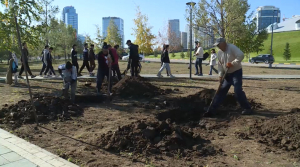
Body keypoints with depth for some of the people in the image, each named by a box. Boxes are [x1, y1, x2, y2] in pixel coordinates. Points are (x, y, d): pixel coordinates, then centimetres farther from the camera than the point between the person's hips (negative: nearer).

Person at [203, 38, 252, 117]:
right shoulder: (219, 53, 6)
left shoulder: (232, 47, -16)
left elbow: (241, 55, -28)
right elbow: (220, 65, 8)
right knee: (221, 91, 4)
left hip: (236, 73, -7)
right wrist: (220, 75, -1)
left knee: (238, 91, -13)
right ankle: (212, 110, 5)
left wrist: (232, 63, -25)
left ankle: (247, 108, 5)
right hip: (227, 74, 7)